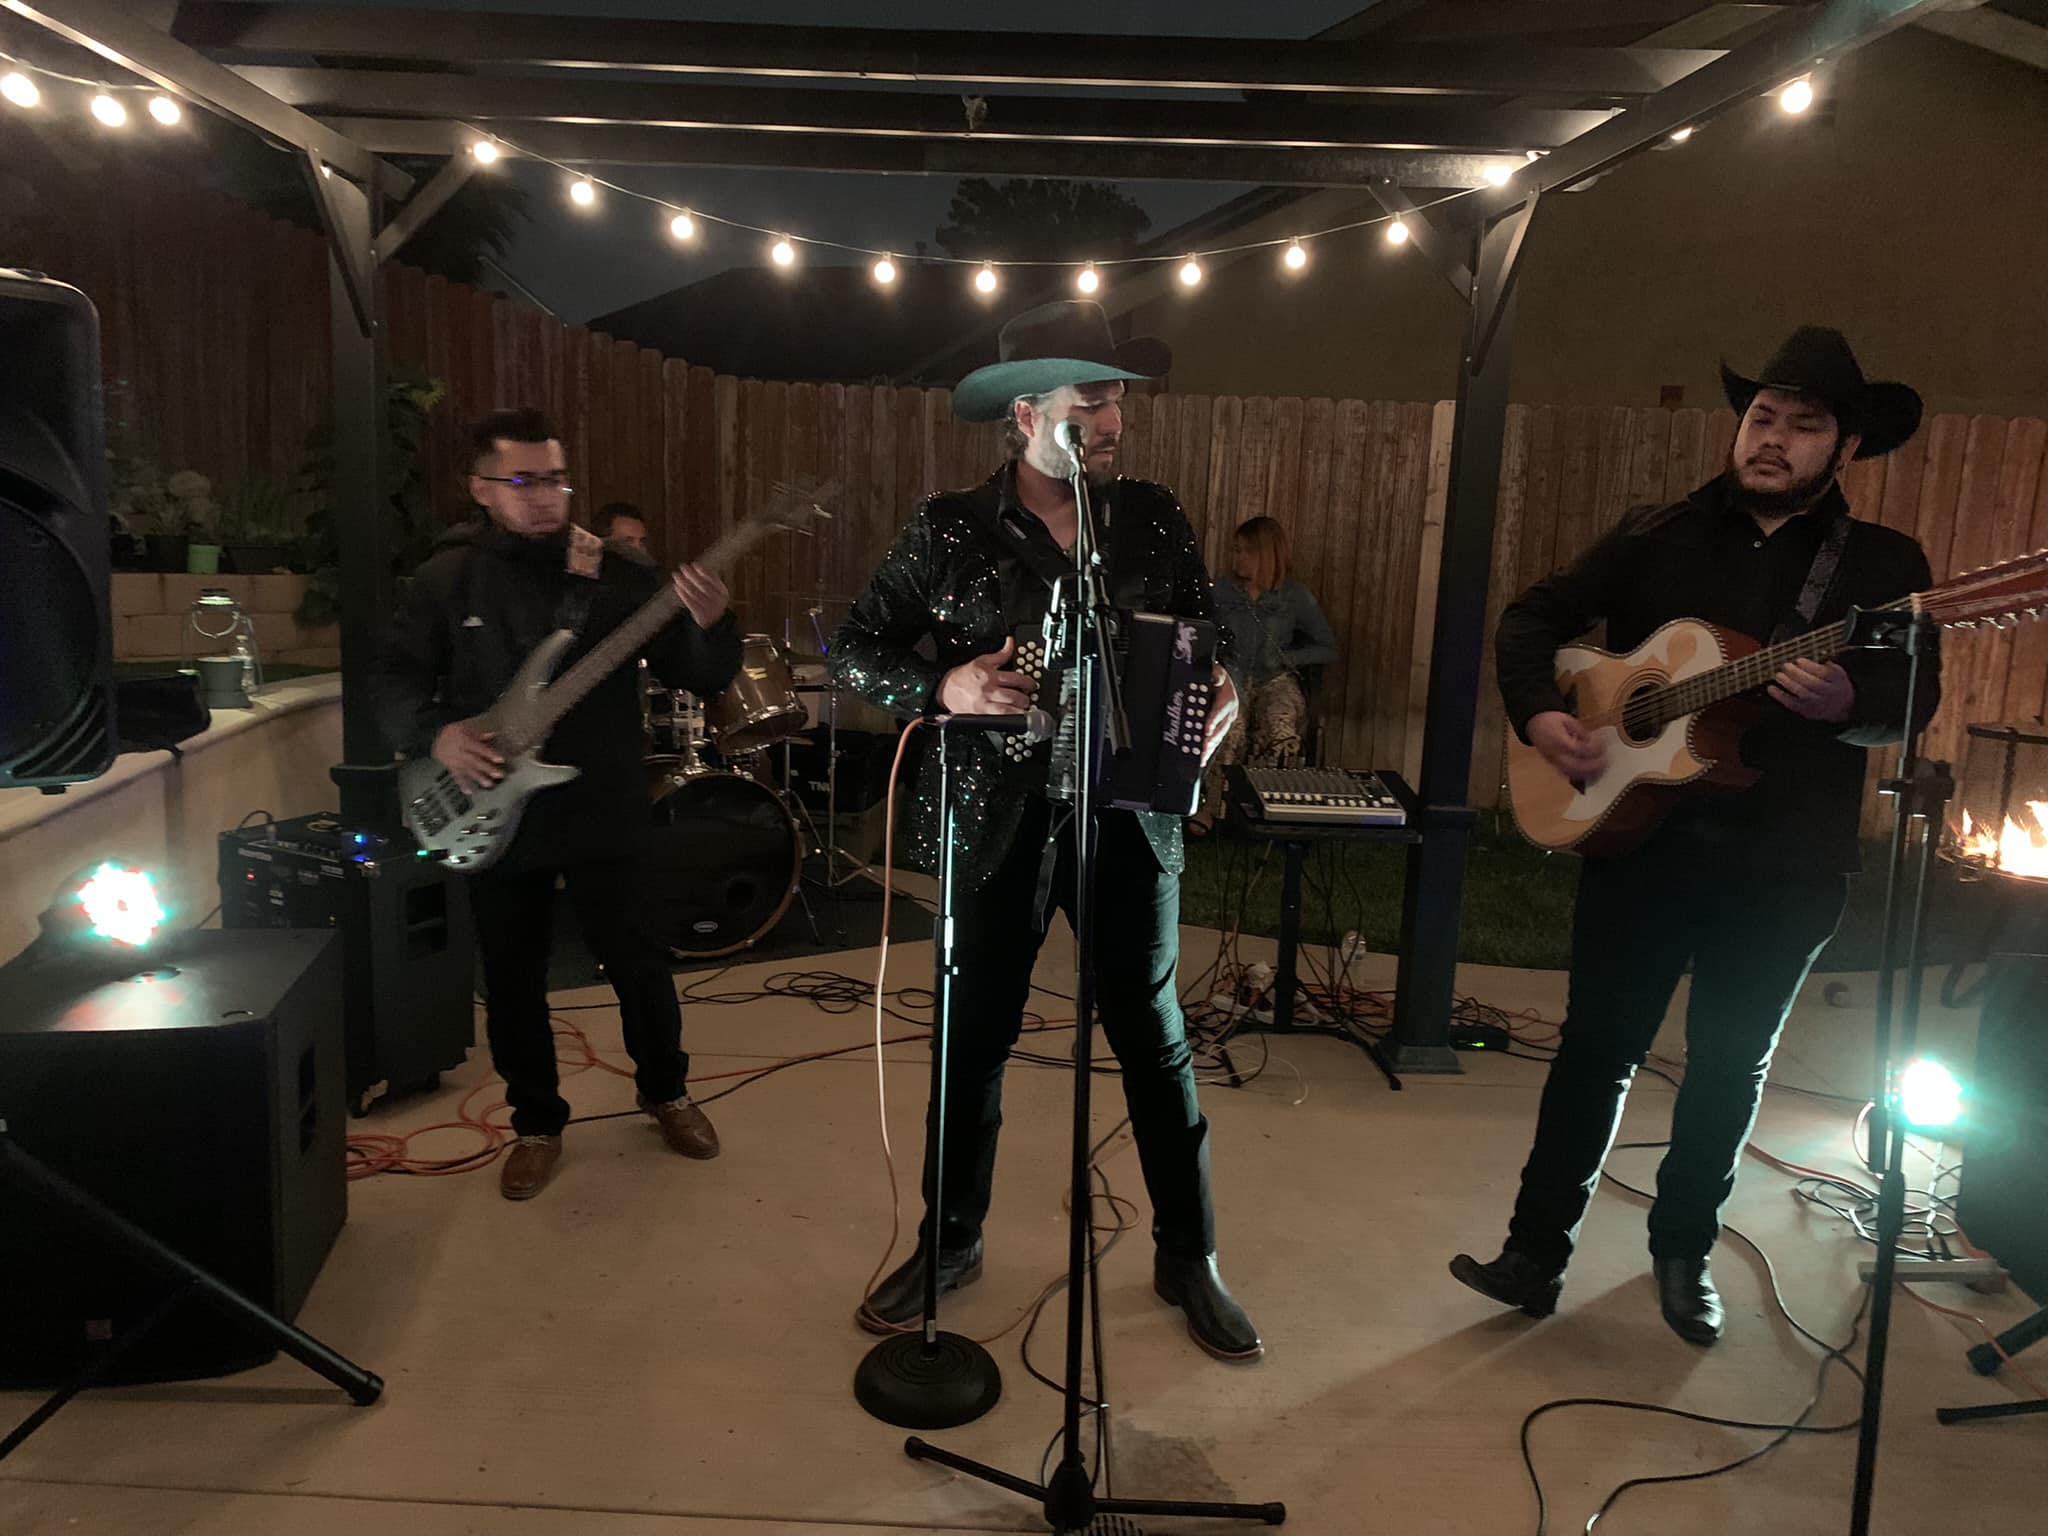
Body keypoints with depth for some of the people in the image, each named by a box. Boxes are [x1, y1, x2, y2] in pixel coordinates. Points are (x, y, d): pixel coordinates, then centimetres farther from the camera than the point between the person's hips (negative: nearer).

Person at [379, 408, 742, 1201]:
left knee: (636, 962, 10)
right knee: (512, 981, 12)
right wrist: (435, 732, -17)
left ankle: (665, 1090, 35)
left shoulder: (618, 571, -5)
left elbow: (702, 678, -8)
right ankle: (536, 1122, 32)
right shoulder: (447, 577, -2)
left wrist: (711, 627, -30)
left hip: (600, 813, -1)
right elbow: (394, 682, 3)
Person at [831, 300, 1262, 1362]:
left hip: (1130, 817, 2)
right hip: (998, 822, -1)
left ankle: (1188, 1257, 28)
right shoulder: (949, 531, -6)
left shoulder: (1155, 521, 1)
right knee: (974, 1040, 12)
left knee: (1155, 1036, 10)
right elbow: (851, 648, -3)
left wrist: (1220, 698, -11)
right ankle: (951, 1242, 34)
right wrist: (944, 686, -20)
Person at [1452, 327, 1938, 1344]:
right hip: (1641, 838, 0)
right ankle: (1537, 1249, 14)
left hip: (1785, 867, 0)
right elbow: (1533, 617, 8)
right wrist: (1539, 712, -10)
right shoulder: (1657, 536, 6)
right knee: (1597, 1049, 5)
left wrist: (1844, 703, -30)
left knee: (1731, 1067, 13)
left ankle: (1684, 1250, 32)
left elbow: (1909, 701, -7)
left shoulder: (1885, 563, 3)